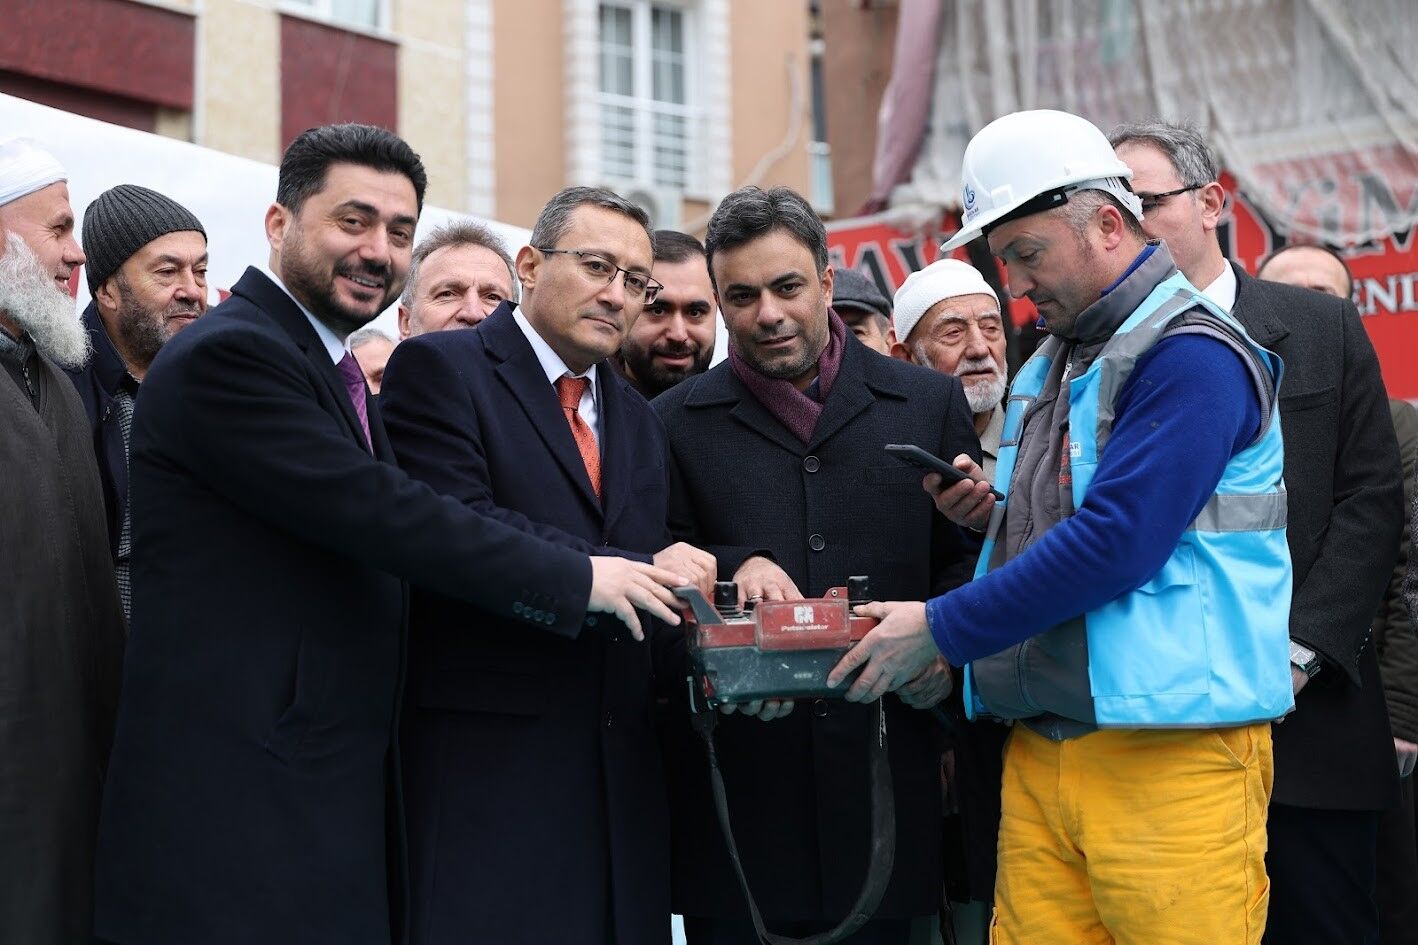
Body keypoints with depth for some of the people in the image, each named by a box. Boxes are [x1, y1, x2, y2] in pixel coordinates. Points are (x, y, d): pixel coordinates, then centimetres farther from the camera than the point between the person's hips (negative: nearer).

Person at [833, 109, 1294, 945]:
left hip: (1171, 758, -8)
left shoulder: (1191, 356, -11)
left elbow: (1116, 543, -19)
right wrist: (992, 515, 5)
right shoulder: (1050, 366, 19)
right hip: (1040, 750, 8)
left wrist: (941, 629, -13)